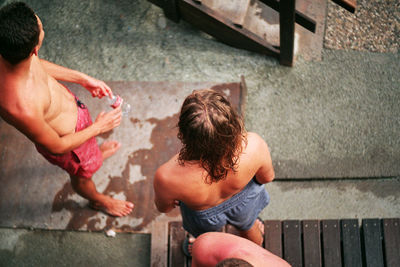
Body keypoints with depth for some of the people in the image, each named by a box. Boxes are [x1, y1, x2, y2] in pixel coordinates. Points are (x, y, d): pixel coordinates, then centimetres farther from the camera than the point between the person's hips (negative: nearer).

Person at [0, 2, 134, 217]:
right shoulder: (22, 108, -49)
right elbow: (56, 146, -28)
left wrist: (83, 79, 2)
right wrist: (98, 127, -16)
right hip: (66, 139, -6)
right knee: (82, 174, 29)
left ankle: (96, 153, 76)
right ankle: (97, 200, 64)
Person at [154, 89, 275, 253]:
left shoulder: (167, 178, -47)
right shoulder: (254, 145, -43)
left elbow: (164, 207, -20)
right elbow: (267, 177, -17)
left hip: (205, 216, -1)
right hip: (243, 200, 2)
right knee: (248, 227, 40)